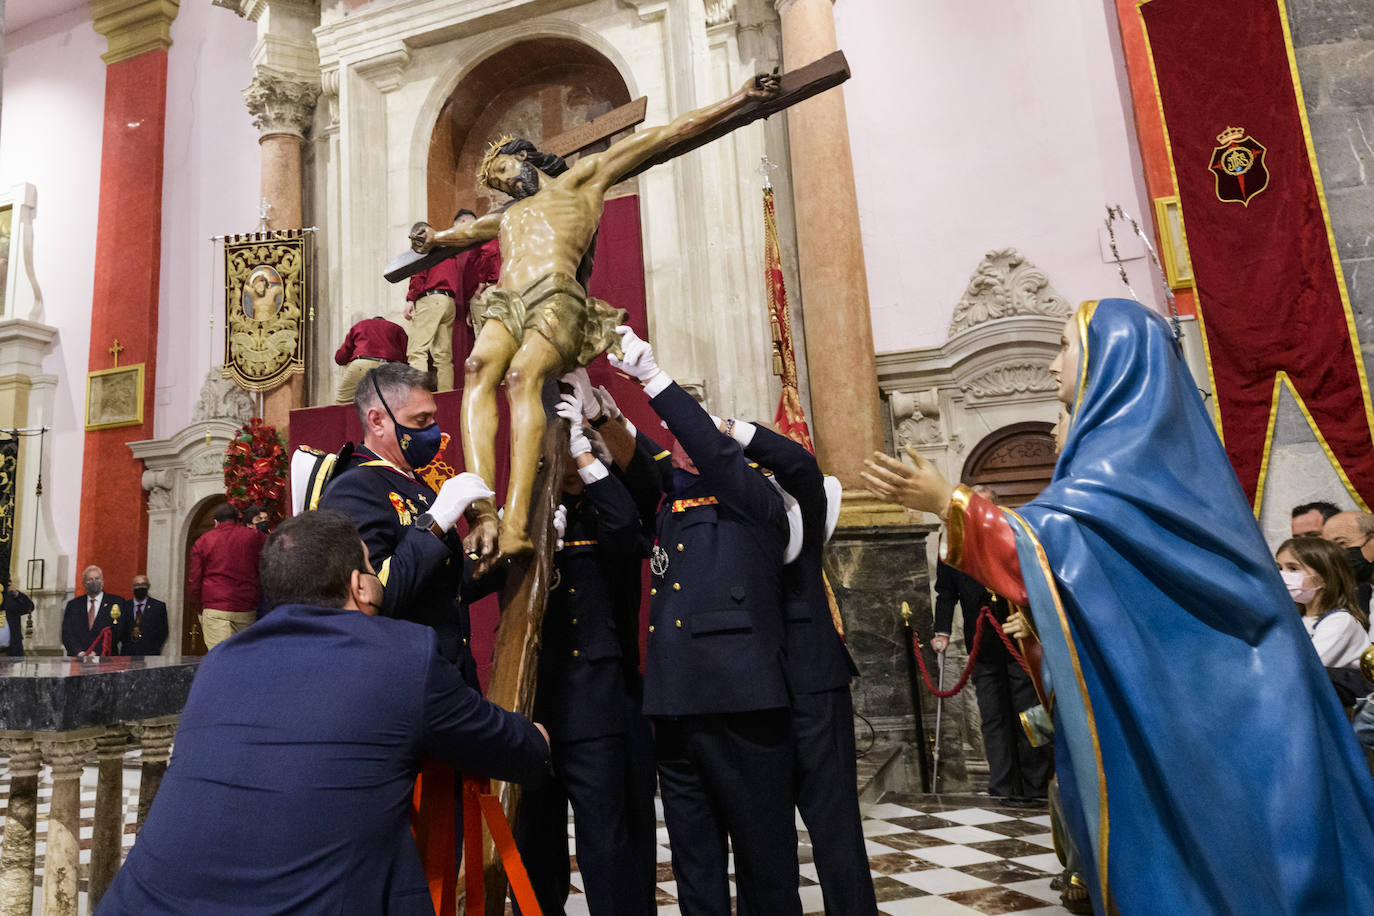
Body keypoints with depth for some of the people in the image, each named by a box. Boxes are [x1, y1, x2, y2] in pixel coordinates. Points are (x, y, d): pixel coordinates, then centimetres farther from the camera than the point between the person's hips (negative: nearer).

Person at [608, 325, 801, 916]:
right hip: (675, 710, 6)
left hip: (742, 710, -5)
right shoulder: (668, 511, 18)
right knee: (694, 866, 16)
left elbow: (715, 449, -13)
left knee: (765, 860, 7)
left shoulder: (754, 503, 1)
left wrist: (652, 378, -15)